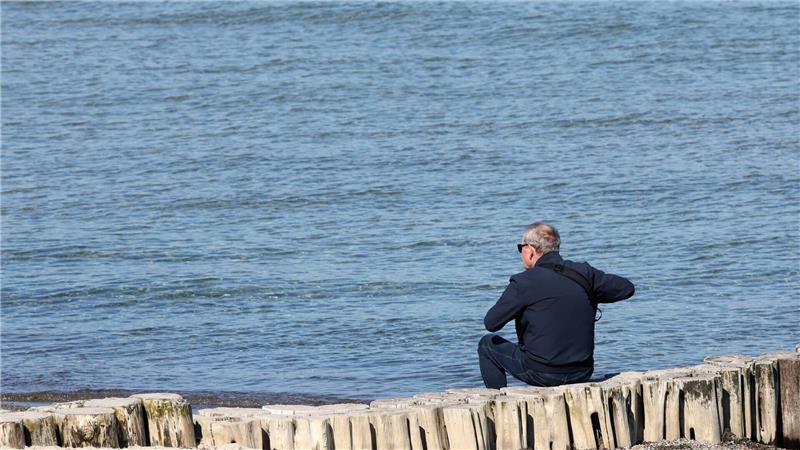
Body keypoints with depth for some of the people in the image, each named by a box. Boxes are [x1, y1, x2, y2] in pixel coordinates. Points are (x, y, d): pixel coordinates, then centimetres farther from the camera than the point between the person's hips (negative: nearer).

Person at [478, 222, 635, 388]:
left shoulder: (523, 282, -12)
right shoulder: (584, 273, 0)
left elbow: (491, 323, -8)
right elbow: (627, 288, 9)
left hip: (540, 373, -4)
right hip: (582, 374, 4)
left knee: (487, 344, 19)